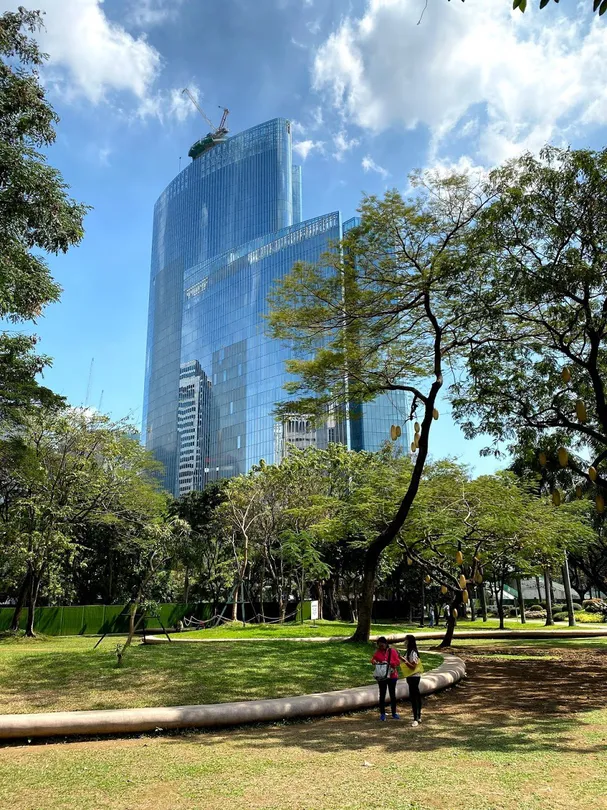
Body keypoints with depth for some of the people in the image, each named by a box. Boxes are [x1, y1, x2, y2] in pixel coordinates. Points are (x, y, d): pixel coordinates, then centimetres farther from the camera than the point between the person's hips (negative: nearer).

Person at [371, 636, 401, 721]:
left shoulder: (392, 651, -7)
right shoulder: (377, 652, -2)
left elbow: (398, 661, -9)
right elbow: (373, 659, 6)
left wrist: (389, 663, -23)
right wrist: (374, 661, -18)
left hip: (392, 676, -1)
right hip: (381, 676, 1)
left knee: (393, 694, 11)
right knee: (382, 695, 5)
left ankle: (394, 713, 22)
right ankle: (382, 714, 14)